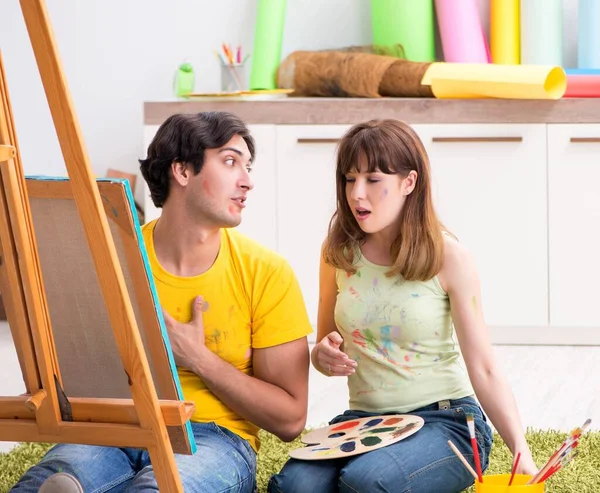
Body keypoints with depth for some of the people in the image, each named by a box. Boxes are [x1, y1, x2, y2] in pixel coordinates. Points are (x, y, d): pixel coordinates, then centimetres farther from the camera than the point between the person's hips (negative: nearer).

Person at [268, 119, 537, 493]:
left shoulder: (449, 259, -8)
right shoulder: (339, 252, 3)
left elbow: (484, 371, -11)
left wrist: (521, 451, -23)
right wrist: (324, 356, -11)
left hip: (444, 420, -3)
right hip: (363, 417, 3)